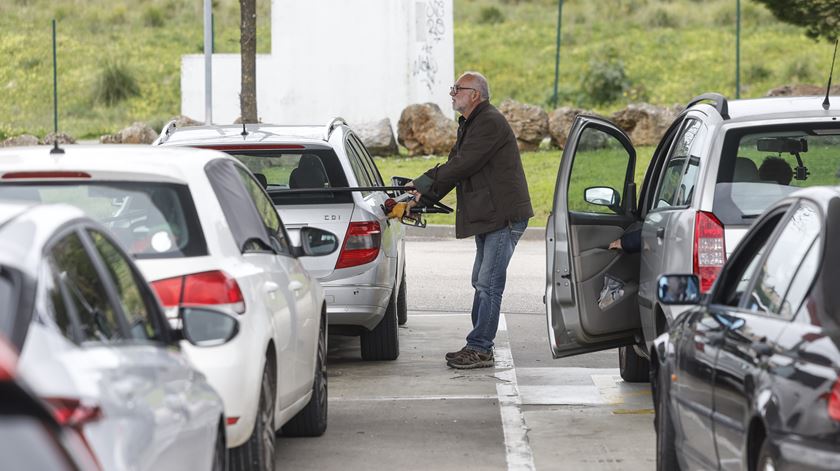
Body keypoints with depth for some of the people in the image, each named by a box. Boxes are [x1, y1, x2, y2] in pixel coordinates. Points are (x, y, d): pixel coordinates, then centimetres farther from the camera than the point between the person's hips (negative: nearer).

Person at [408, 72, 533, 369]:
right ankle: (480, 347, 19)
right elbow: (456, 165, 17)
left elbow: (463, 164, -21)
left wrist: (426, 182, -12)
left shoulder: (490, 123, -16)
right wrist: (426, 195, 5)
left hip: (505, 216, -11)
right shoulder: (470, 124, 18)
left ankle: (479, 348, -9)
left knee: (488, 285, -10)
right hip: (489, 217, 11)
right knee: (482, 283, 14)